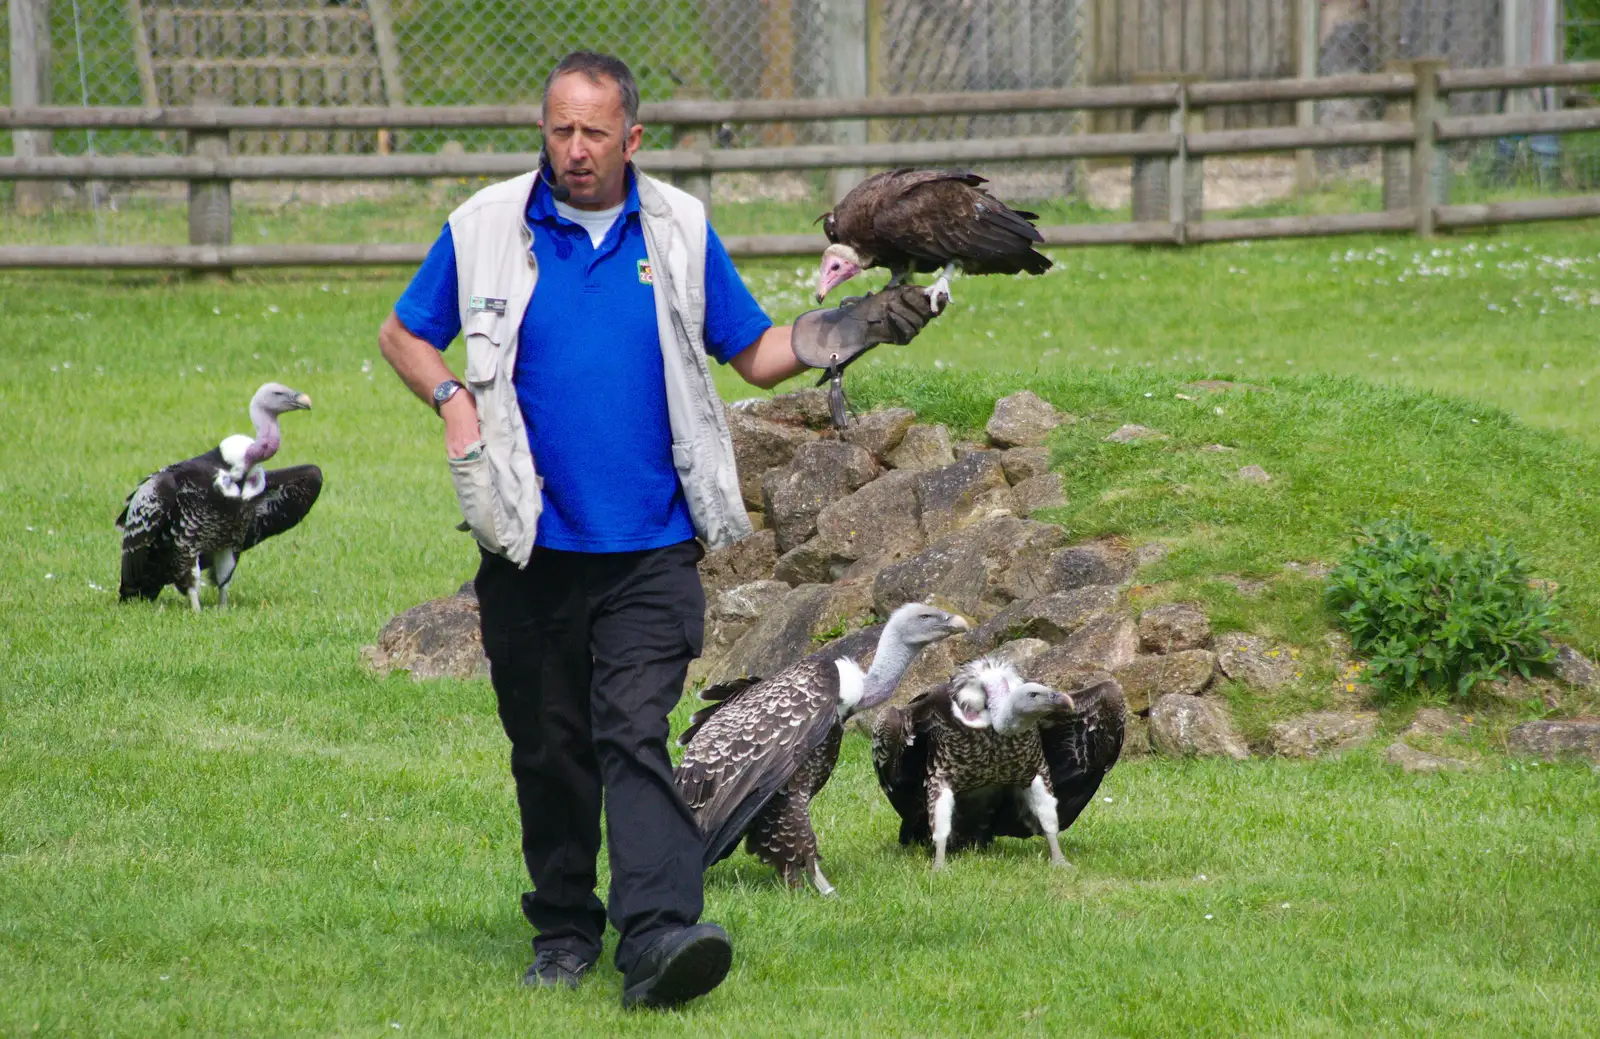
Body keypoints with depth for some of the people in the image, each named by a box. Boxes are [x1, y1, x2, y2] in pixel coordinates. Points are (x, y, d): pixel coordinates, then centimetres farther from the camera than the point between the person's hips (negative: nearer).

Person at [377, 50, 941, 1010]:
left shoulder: (680, 230, 6)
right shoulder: (488, 229, 3)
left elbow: (755, 353, 11)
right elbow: (404, 335, 15)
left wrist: (856, 327, -4)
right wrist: (453, 399, -5)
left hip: (650, 553, -1)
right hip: (531, 550, 1)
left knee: (636, 735, -15)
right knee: (549, 750, 8)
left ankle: (656, 936, -26)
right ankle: (564, 932, 24)